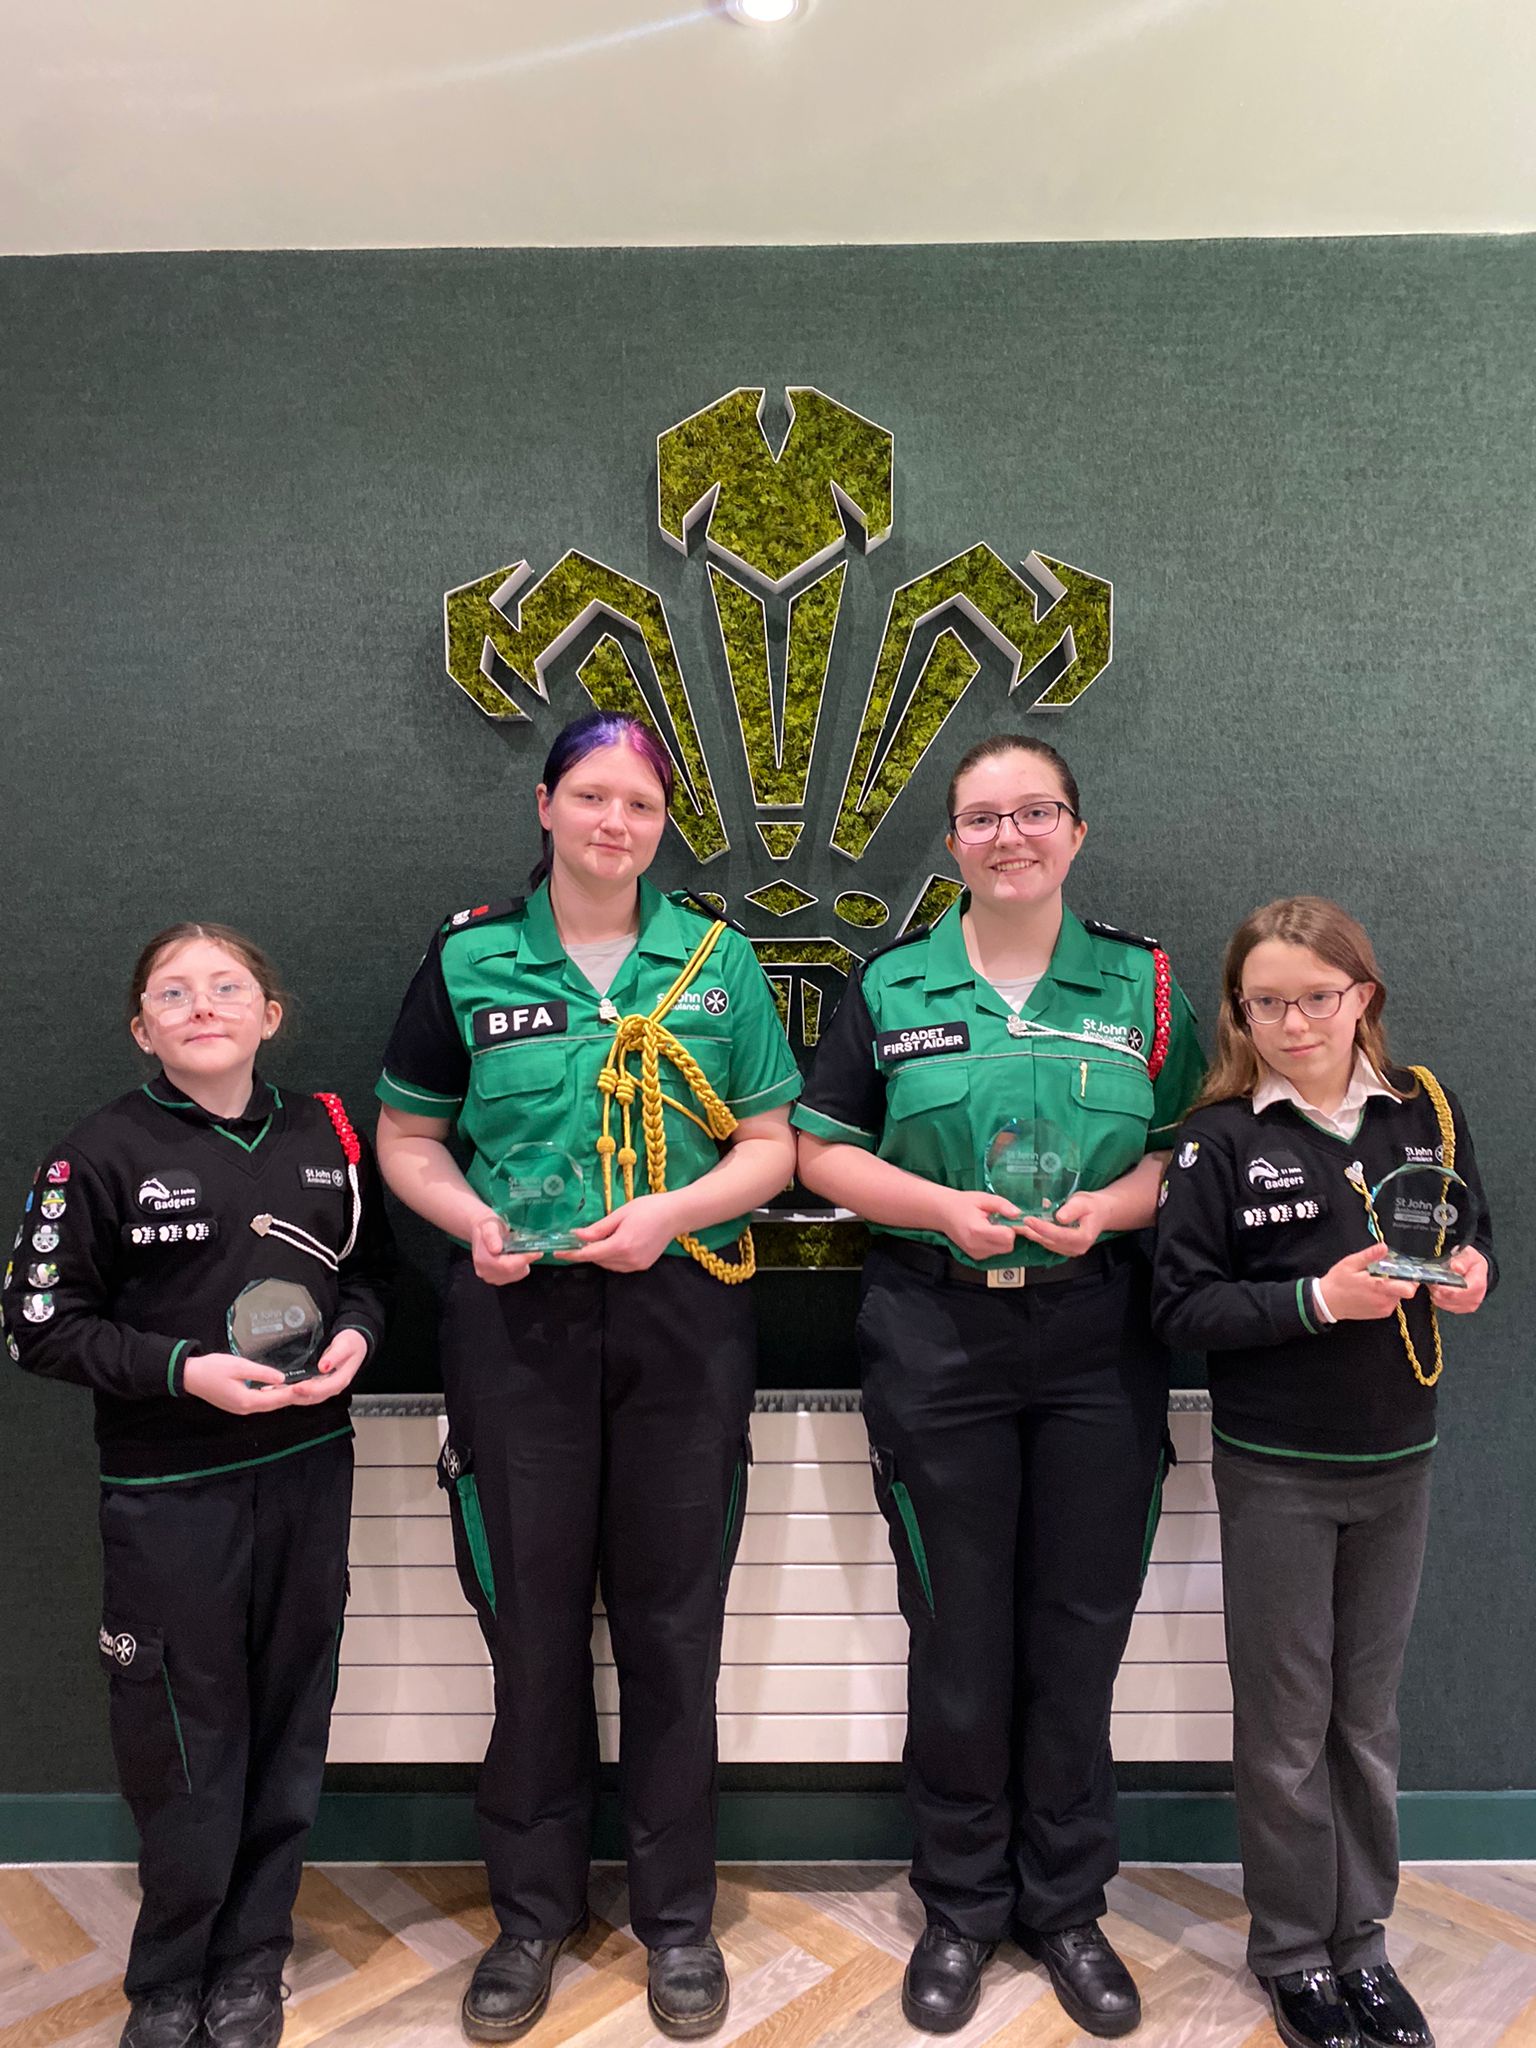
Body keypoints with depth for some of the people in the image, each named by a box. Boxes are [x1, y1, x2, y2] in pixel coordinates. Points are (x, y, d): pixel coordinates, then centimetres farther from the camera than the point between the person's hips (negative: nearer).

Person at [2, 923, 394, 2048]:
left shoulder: (325, 1133, 2)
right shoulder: (101, 1155, -8)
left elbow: (372, 1267, 13)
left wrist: (355, 1334, -8)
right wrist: (185, 1368, -18)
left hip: (307, 1470, 3)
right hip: (170, 1488, -3)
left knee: (289, 1722, 13)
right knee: (185, 1737, 8)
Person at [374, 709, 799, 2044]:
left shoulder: (719, 961, 3)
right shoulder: (469, 959, 3)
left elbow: (771, 1146, 4)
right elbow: (407, 1139, 8)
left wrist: (671, 1210, -14)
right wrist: (476, 1221, -11)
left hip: (682, 1318, 0)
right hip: (518, 1320, 0)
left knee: (671, 1618, 9)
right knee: (532, 1614, 10)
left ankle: (678, 1913, 30)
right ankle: (534, 1910, 32)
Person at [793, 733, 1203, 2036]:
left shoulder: (1144, 983, 5)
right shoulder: (891, 986, 3)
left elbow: (1193, 1149, 6)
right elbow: (823, 1150, 3)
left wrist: (1111, 1208, -14)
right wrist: (941, 1205, -13)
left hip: (1101, 1342, 1)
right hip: (938, 1338, -1)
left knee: (1080, 1630, 10)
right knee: (958, 1631, 10)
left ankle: (1065, 1904, 33)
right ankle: (961, 1905, 32)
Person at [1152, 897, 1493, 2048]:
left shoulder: (1427, 1111, -2)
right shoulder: (1221, 1140, -12)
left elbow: (1472, 1242, 10)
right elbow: (1182, 1308, -13)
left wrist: (1470, 1274, -12)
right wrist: (1316, 1300, -24)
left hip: (1398, 1462, 3)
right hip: (1276, 1468, -3)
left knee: (1369, 1715, 17)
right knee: (1287, 1726, 11)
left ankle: (1362, 1940, 36)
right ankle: (1295, 1954, 31)